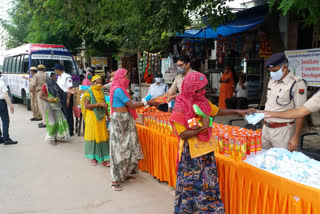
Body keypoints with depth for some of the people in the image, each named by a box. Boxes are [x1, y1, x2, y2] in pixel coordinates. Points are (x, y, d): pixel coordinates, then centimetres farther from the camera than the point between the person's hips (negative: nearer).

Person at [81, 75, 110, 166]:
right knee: (93, 136, 3)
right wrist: (99, 104, -22)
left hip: (101, 117, 4)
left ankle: (104, 158, 7)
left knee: (103, 136, 2)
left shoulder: (101, 92, 10)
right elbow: (86, 105, -15)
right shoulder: (89, 92, -6)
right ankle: (93, 157, 17)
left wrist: (108, 115, 15)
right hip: (92, 117, -4)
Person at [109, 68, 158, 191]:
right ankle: (115, 179, 3)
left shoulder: (120, 89, 15)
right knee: (119, 148, -5)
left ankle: (124, 174, 22)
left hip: (125, 120, 9)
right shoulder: (118, 90, -16)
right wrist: (147, 103, -11)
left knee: (126, 147, 11)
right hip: (119, 120, -9)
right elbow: (131, 105, -17)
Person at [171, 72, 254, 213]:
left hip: (206, 151, 7)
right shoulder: (180, 108, -18)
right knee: (191, 186, 6)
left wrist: (238, 112, 15)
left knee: (208, 185, 16)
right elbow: (183, 134, -18)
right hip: (191, 154, -7)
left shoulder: (203, 101, 3)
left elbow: (217, 111, 19)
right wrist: (202, 128, -23)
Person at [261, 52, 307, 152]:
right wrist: (264, 125, 15)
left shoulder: (297, 84, -11)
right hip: (266, 129, 7)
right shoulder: (271, 81, 12)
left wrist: (296, 137, -15)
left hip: (283, 131, -7)